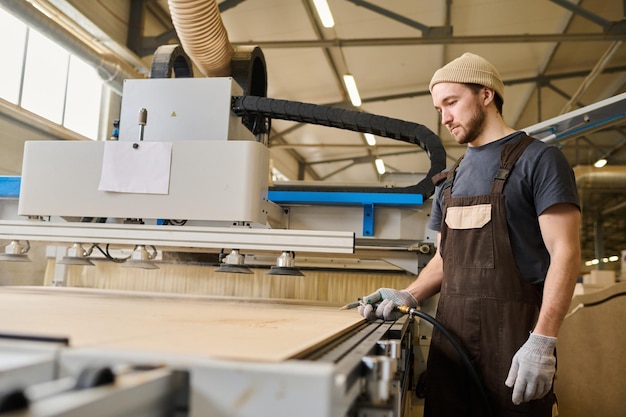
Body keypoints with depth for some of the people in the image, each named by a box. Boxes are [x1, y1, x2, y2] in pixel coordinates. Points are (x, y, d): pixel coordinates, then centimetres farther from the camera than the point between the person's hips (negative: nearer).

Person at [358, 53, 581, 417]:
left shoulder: (538, 159, -3)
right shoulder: (451, 179, 16)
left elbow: (565, 252, -11)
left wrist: (542, 342, -19)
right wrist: (409, 296, 0)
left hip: (513, 330, -5)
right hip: (451, 331, 6)